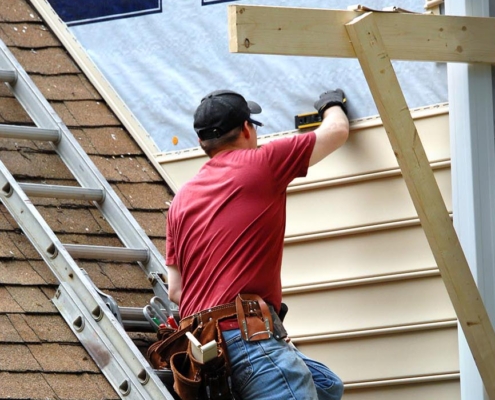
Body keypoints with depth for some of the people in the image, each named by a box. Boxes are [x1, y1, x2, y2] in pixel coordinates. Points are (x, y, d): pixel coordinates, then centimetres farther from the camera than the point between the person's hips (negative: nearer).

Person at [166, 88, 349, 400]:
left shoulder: (182, 199, 20)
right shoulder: (261, 164, 3)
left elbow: (175, 290, 19)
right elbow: (337, 131, 17)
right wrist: (333, 105, 39)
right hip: (245, 333, -8)